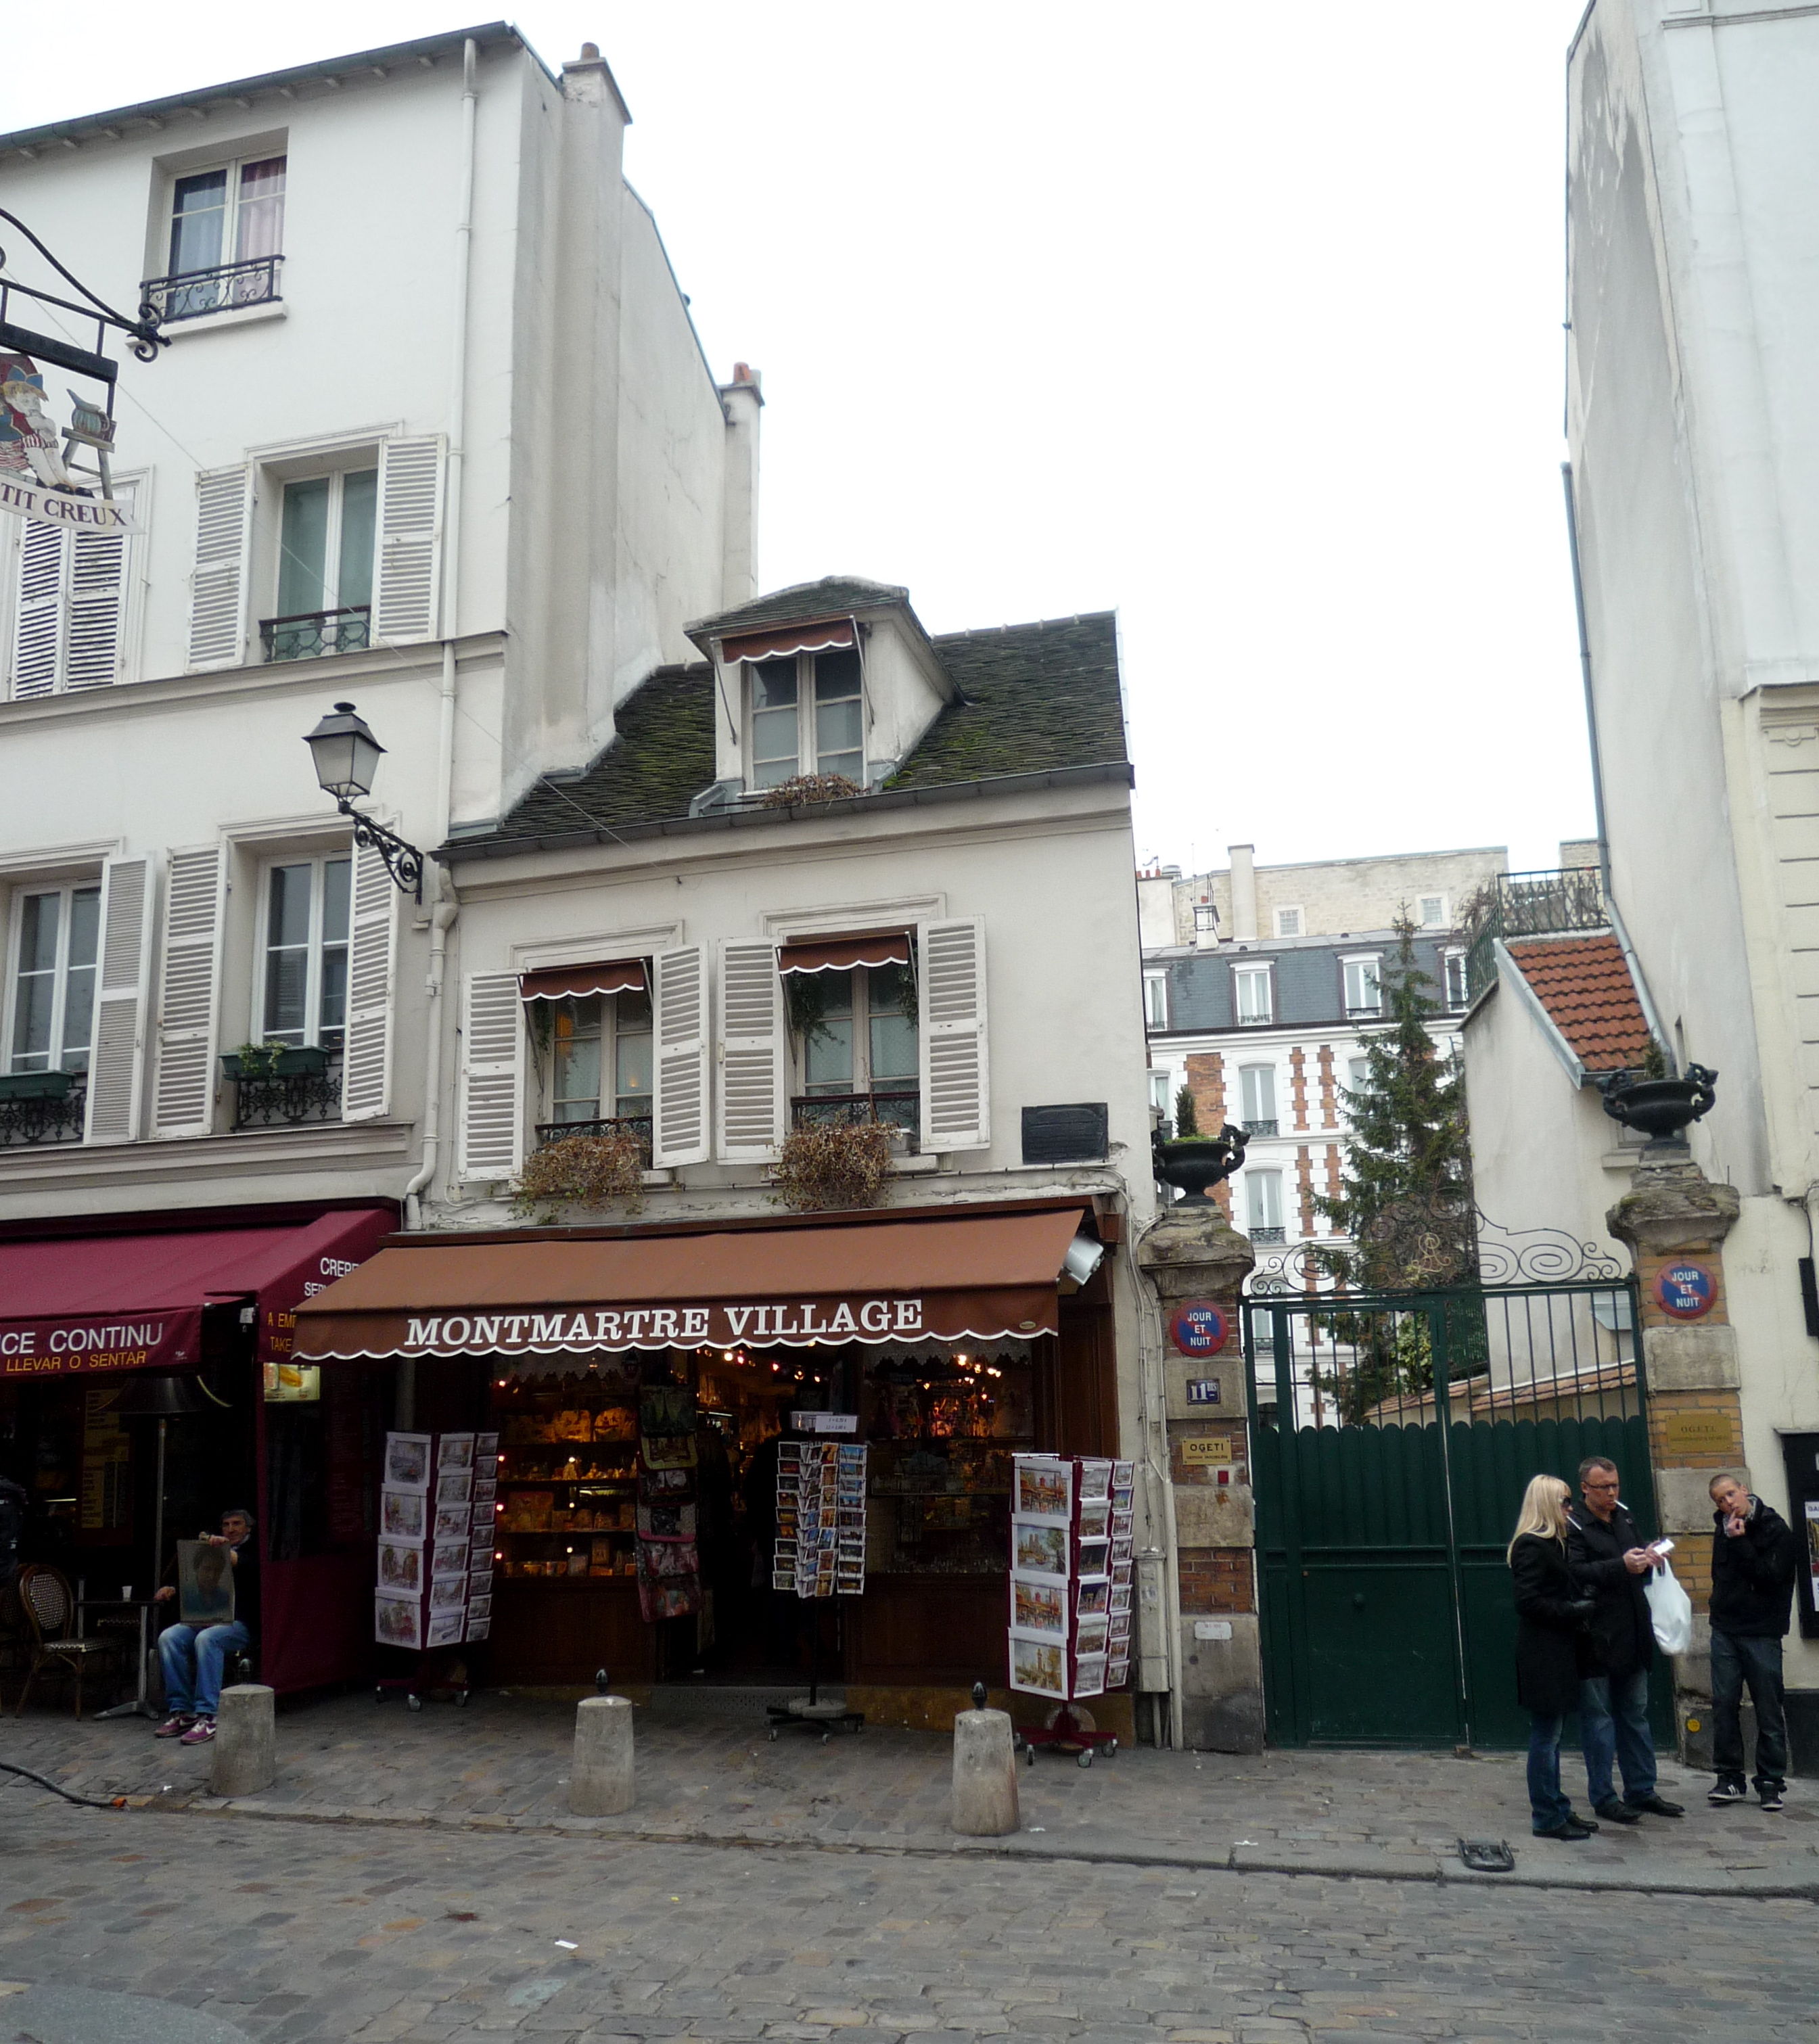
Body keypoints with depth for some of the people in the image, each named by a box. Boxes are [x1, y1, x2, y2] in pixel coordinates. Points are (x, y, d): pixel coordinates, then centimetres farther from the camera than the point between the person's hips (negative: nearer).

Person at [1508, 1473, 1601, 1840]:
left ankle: (1557, 1810, 23)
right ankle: (1547, 1817, 4)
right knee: (1546, 1736, -3)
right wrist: (1577, 1611, -18)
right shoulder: (1531, 1546, -15)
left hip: (1557, 1654, 10)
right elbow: (1529, 1602, -21)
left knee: (1551, 1735, 15)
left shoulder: (1551, 1544, 16)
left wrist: (1581, 1608, 5)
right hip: (1542, 1655, -10)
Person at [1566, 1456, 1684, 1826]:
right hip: (1597, 1638, -8)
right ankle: (1604, 1798, 7)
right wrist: (1621, 1566, -30)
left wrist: (1649, 1558, 2)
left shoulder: (1624, 1517, 12)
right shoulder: (1573, 1526, -12)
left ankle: (1641, 1791, 26)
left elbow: (1639, 1558, 24)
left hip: (1631, 1636, 8)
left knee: (1635, 1715, 16)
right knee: (1598, 1719, 0)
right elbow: (1575, 1573, -25)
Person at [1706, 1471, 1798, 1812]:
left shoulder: (1776, 1530, -7)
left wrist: (1740, 1543, -18)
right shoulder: (1723, 1529, 10)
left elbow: (1772, 1576, -16)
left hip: (1762, 1633, -5)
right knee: (1724, 1704, 3)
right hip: (1725, 1630, 5)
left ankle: (1771, 1781, 11)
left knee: (1769, 1710, 1)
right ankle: (1730, 1778, 11)